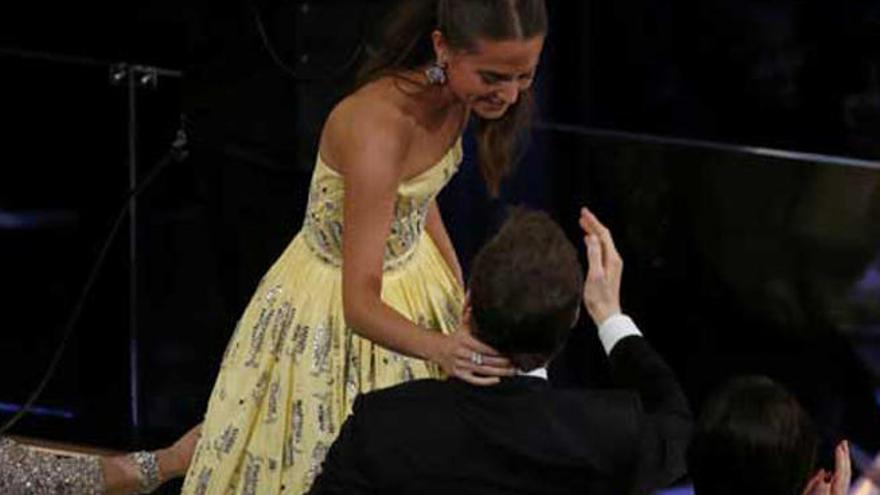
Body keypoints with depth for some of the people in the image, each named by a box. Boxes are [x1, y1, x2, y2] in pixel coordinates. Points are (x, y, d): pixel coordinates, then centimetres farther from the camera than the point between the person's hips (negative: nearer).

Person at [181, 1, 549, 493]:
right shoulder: (379, 125, -37)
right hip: (334, 303, -7)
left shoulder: (454, 93, -14)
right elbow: (360, 305, -37)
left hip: (415, 277, 7)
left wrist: (459, 292, 2)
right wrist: (439, 349, -54)